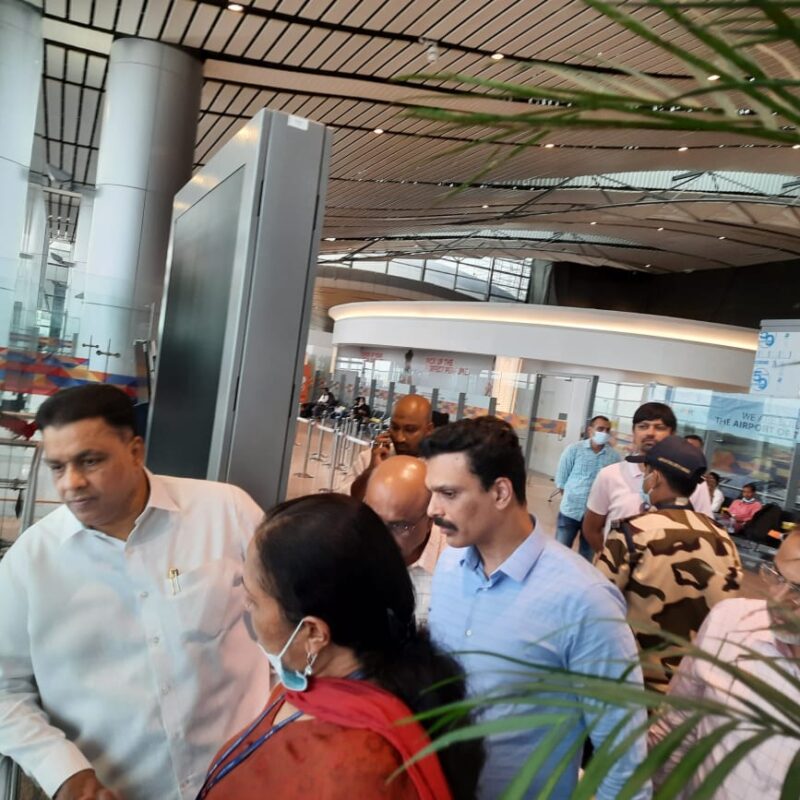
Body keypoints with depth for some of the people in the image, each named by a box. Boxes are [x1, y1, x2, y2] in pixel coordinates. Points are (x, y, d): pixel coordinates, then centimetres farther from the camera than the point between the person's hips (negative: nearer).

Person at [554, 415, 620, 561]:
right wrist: (573, 494, 3)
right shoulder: (574, 449, -7)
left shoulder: (614, 456, -4)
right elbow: (561, 478, 0)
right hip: (570, 510, -1)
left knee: (587, 556, 15)